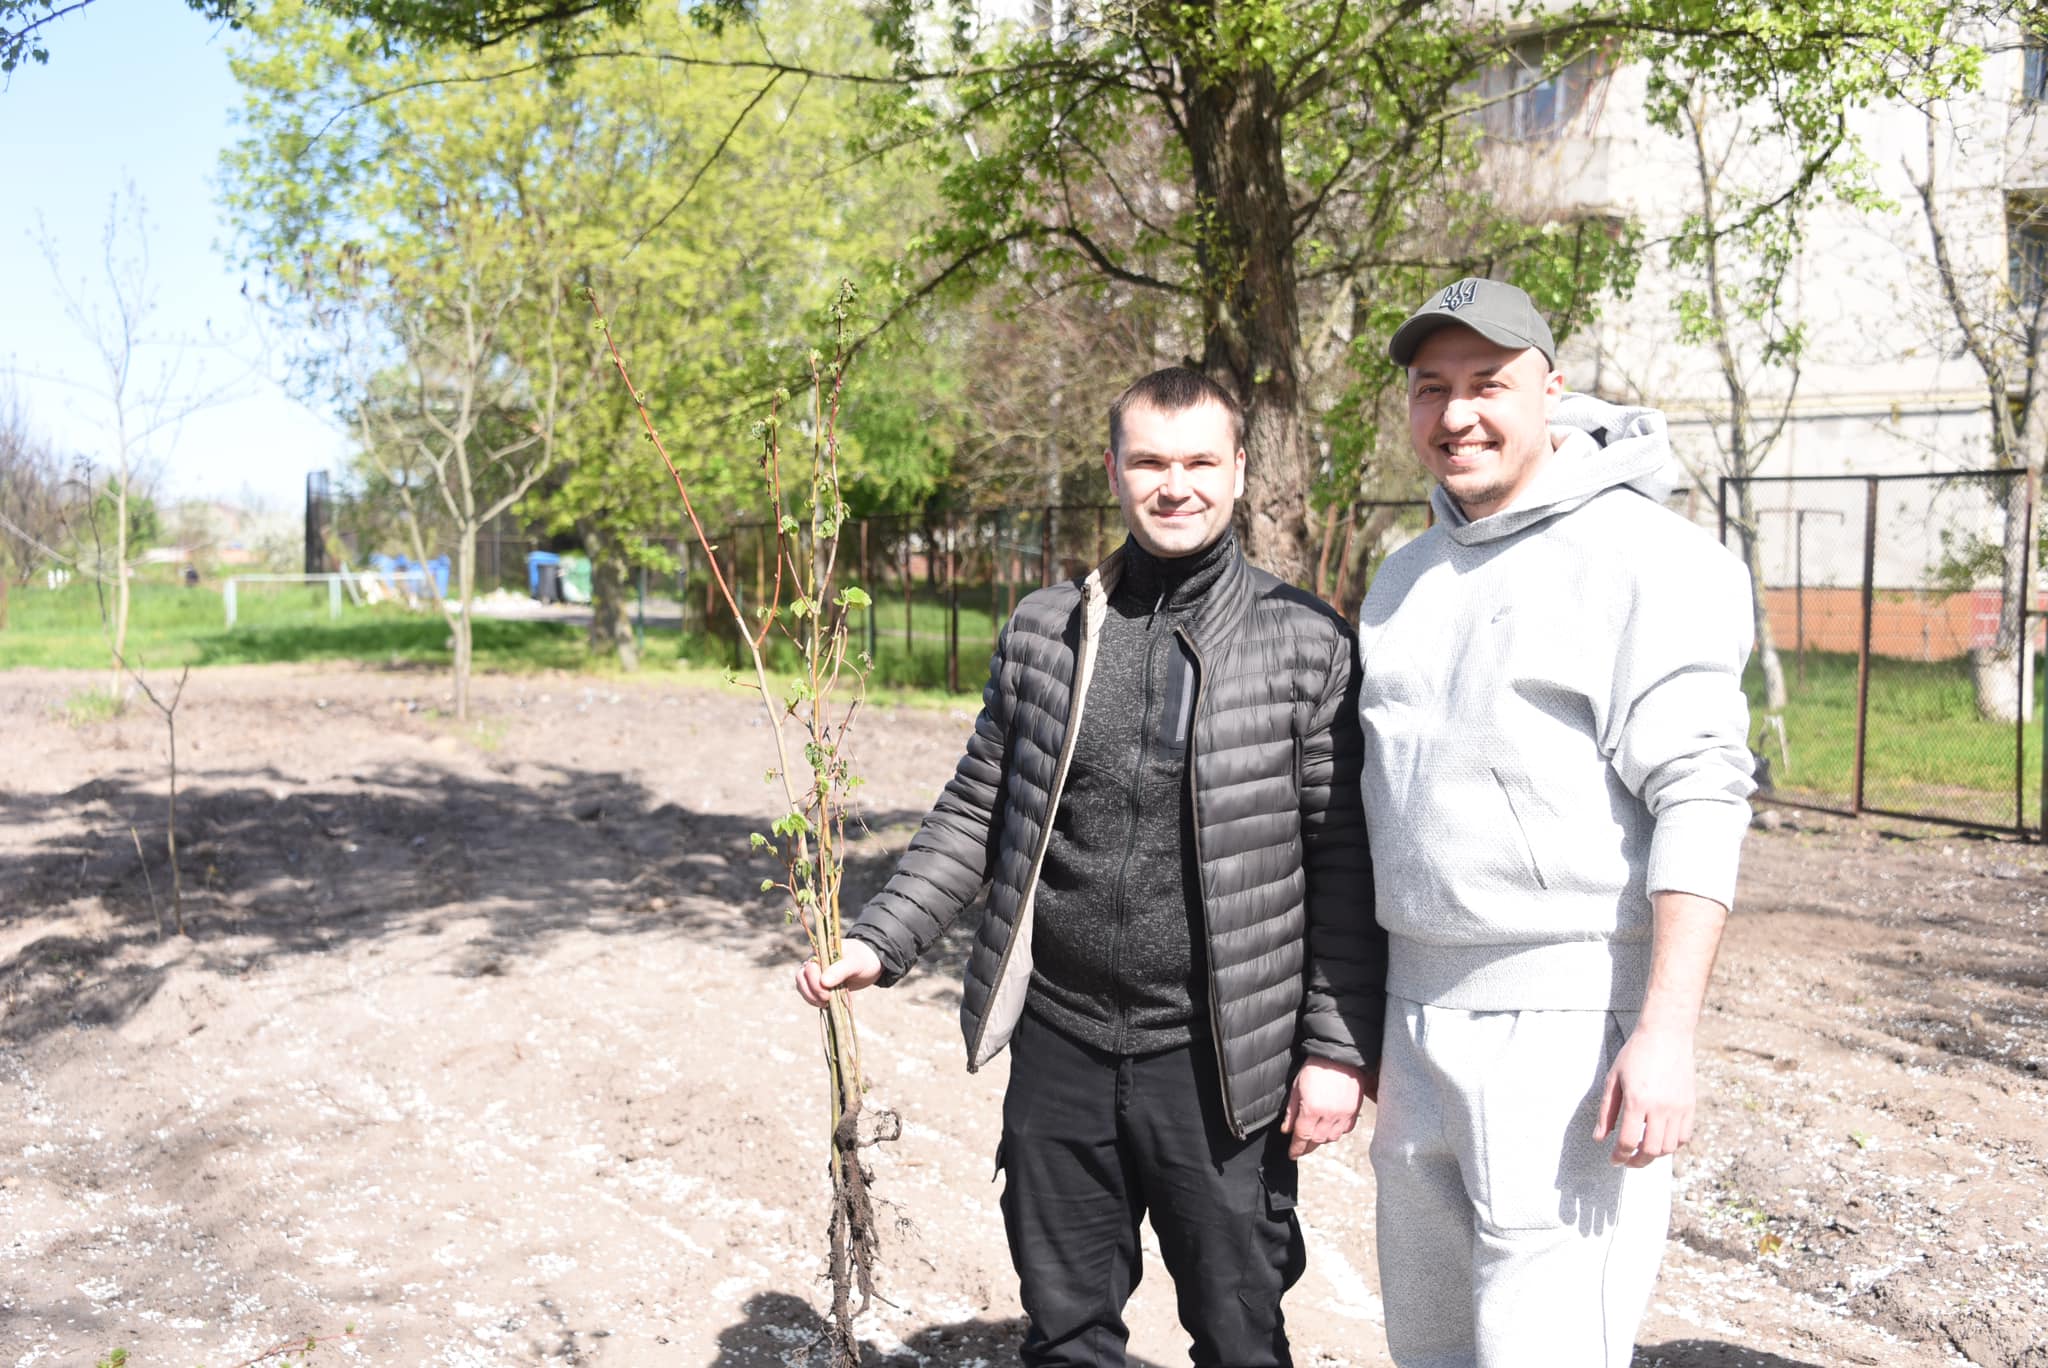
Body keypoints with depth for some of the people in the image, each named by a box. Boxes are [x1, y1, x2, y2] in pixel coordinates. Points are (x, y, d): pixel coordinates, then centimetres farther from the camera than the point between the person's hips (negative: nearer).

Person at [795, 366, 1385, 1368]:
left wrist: (1339, 1047, -9)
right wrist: (879, 941, 1)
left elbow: (1345, 866, -6)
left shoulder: (1308, 645, -6)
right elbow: (975, 813, 10)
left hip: (1216, 1060, -3)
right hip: (1059, 1045, 3)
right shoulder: (1041, 631, 5)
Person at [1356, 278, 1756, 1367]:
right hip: (1416, 1017, 7)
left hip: (1568, 1024, -7)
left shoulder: (1648, 558, -9)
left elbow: (1700, 801, -15)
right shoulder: (1404, 578, 14)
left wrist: (1666, 1033, -22)